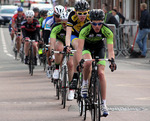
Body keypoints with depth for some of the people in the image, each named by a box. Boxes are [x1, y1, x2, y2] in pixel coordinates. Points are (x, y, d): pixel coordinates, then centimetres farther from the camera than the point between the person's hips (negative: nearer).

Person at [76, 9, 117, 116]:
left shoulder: (107, 31, -29)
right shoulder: (85, 29, -33)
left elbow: (110, 49, -31)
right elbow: (80, 48, -36)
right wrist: (79, 62, -51)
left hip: (99, 47, 1)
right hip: (87, 46, -1)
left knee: (101, 73, -14)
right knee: (88, 63, -35)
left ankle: (104, 104, -9)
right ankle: (85, 83, -7)